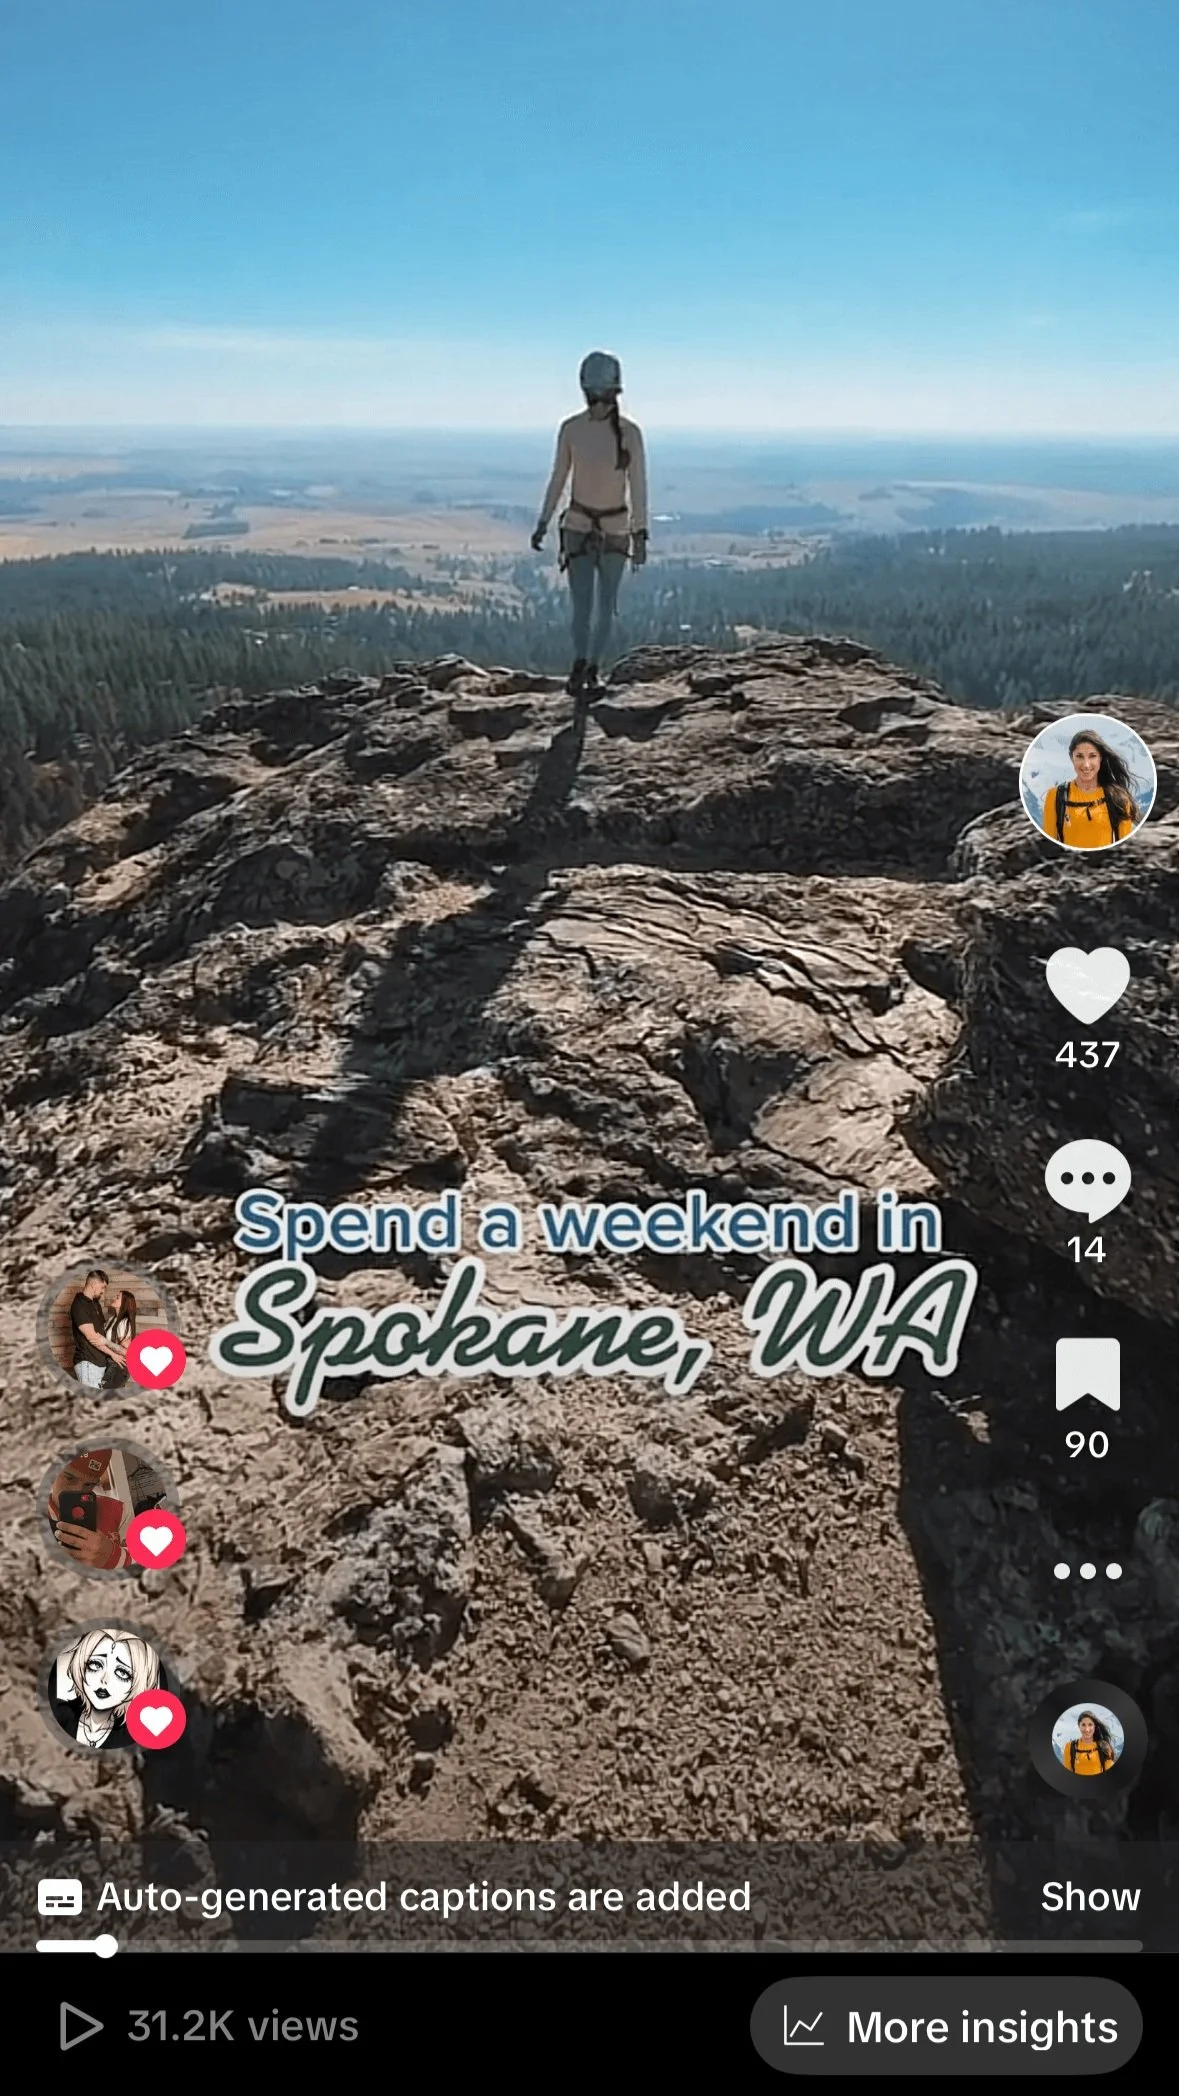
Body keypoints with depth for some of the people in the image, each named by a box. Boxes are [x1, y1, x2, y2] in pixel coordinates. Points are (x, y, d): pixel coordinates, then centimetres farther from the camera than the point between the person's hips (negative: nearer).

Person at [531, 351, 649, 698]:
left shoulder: (630, 432, -10)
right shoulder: (571, 428, -6)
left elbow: (638, 486, -7)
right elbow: (558, 477, 4)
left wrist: (640, 535, -9)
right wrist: (543, 523, 3)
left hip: (616, 529, 0)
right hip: (579, 525, 0)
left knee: (606, 605, 6)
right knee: (582, 604, -11)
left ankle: (593, 669, 19)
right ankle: (580, 666, 1)